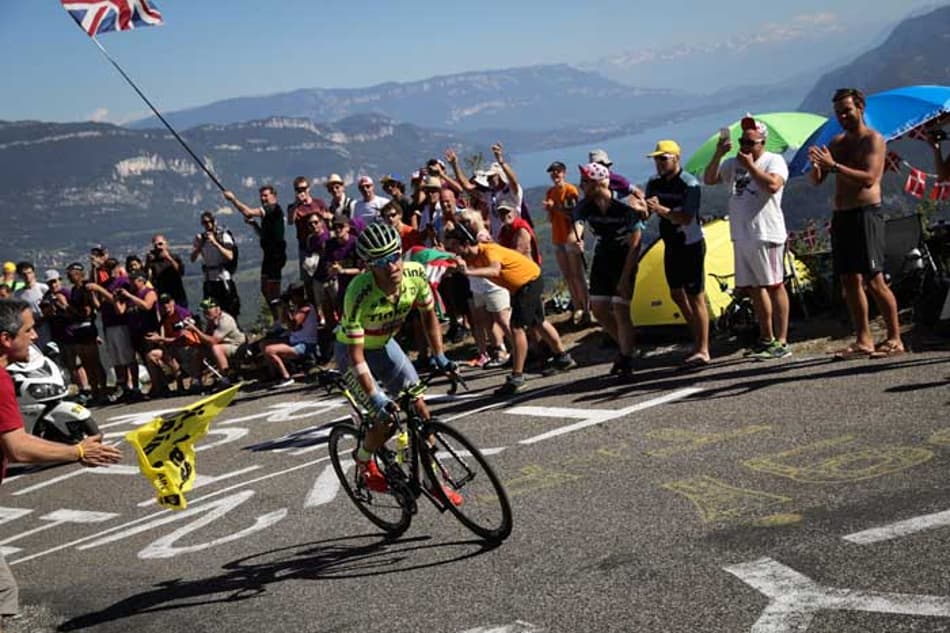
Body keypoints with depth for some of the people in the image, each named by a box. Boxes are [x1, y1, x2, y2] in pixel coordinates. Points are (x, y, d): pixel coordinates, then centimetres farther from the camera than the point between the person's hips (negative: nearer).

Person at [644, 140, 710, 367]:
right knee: (676, 294, 15)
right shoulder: (654, 184, 5)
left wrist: (660, 209, -36)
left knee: (695, 297, -4)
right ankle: (698, 338, 30)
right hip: (671, 246, 8)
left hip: (691, 246, -8)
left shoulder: (689, 184, -17)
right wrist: (642, 207, -19)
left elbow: (686, 218, -25)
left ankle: (702, 351, 1)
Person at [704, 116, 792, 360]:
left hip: (766, 235, -7)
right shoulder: (733, 164, 15)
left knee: (774, 286, -4)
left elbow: (773, 185, -20)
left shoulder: (774, 160, -3)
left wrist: (750, 166, -16)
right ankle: (766, 339, 21)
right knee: (753, 289, 11)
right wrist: (718, 155, -4)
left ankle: (781, 342, -2)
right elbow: (708, 179, 9)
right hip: (741, 237, 7)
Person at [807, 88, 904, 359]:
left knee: (874, 280, -11)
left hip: (866, 213, -7)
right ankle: (863, 340, 9)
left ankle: (895, 339, -5)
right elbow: (816, 180, 13)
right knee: (850, 281, 5)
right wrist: (816, 165, -9)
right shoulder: (837, 142, 17)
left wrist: (834, 165, -24)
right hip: (841, 215, 7)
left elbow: (869, 178, -18)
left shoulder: (873, 139, -4)